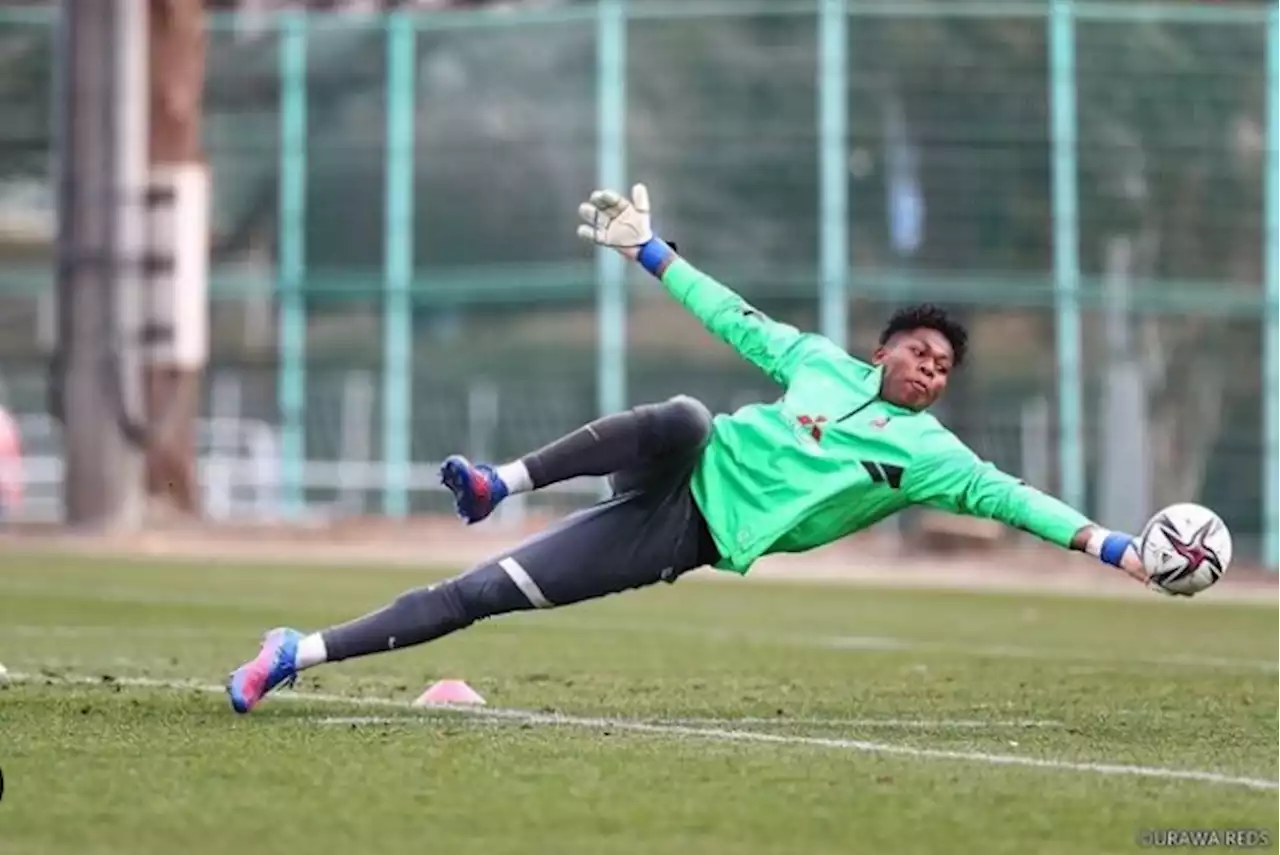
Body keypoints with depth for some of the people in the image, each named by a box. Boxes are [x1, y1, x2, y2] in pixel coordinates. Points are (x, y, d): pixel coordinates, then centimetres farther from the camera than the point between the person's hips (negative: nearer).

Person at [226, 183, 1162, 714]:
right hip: (676, 477, 2)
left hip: (689, 540, -1)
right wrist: (649, 250, 17)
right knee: (684, 418, -37)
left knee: (480, 595, -14)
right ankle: (504, 482, -23)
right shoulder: (825, 362, 9)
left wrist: (1114, 547, -21)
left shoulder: (928, 453, 1)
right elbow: (738, 320, 17)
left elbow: (1009, 498, -9)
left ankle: (306, 652, -11)